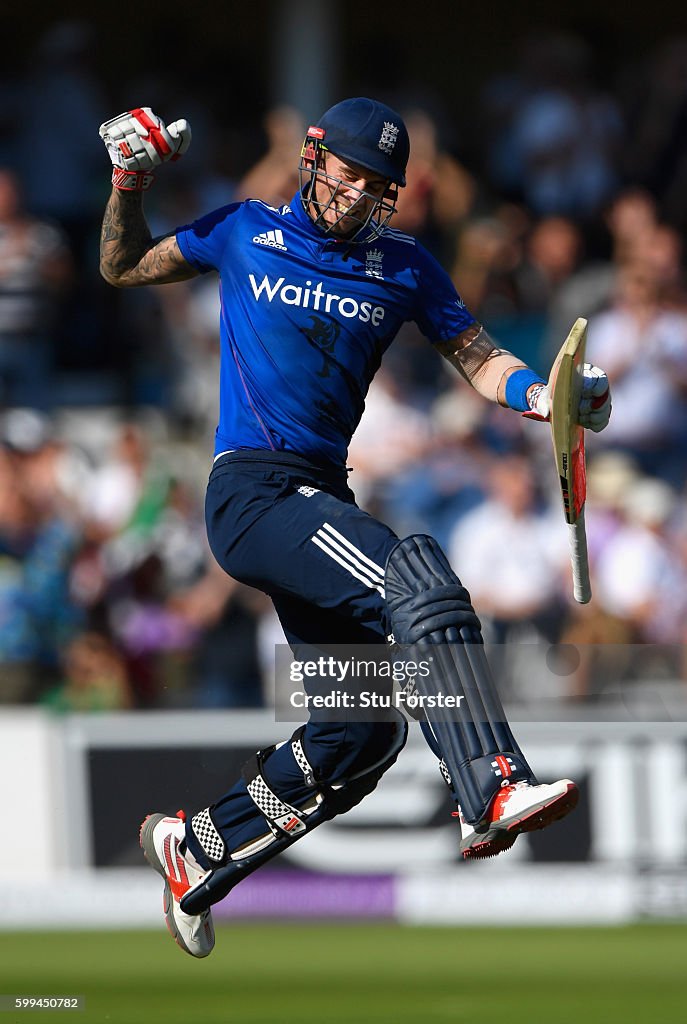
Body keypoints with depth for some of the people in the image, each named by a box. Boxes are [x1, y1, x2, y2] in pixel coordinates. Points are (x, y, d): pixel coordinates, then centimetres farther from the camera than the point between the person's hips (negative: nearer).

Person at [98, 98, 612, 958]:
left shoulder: (403, 268, 13)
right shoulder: (246, 233, 8)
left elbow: (479, 361, 9)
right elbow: (124, 268, 20)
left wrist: (544, 394, -11)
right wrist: (130, 184, 3)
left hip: (320, 499, 6)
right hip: (249, 492, -6)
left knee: (363, 733, 3)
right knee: (414, 573, -31)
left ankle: (193, 852, 21)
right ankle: (491, 793, -47)